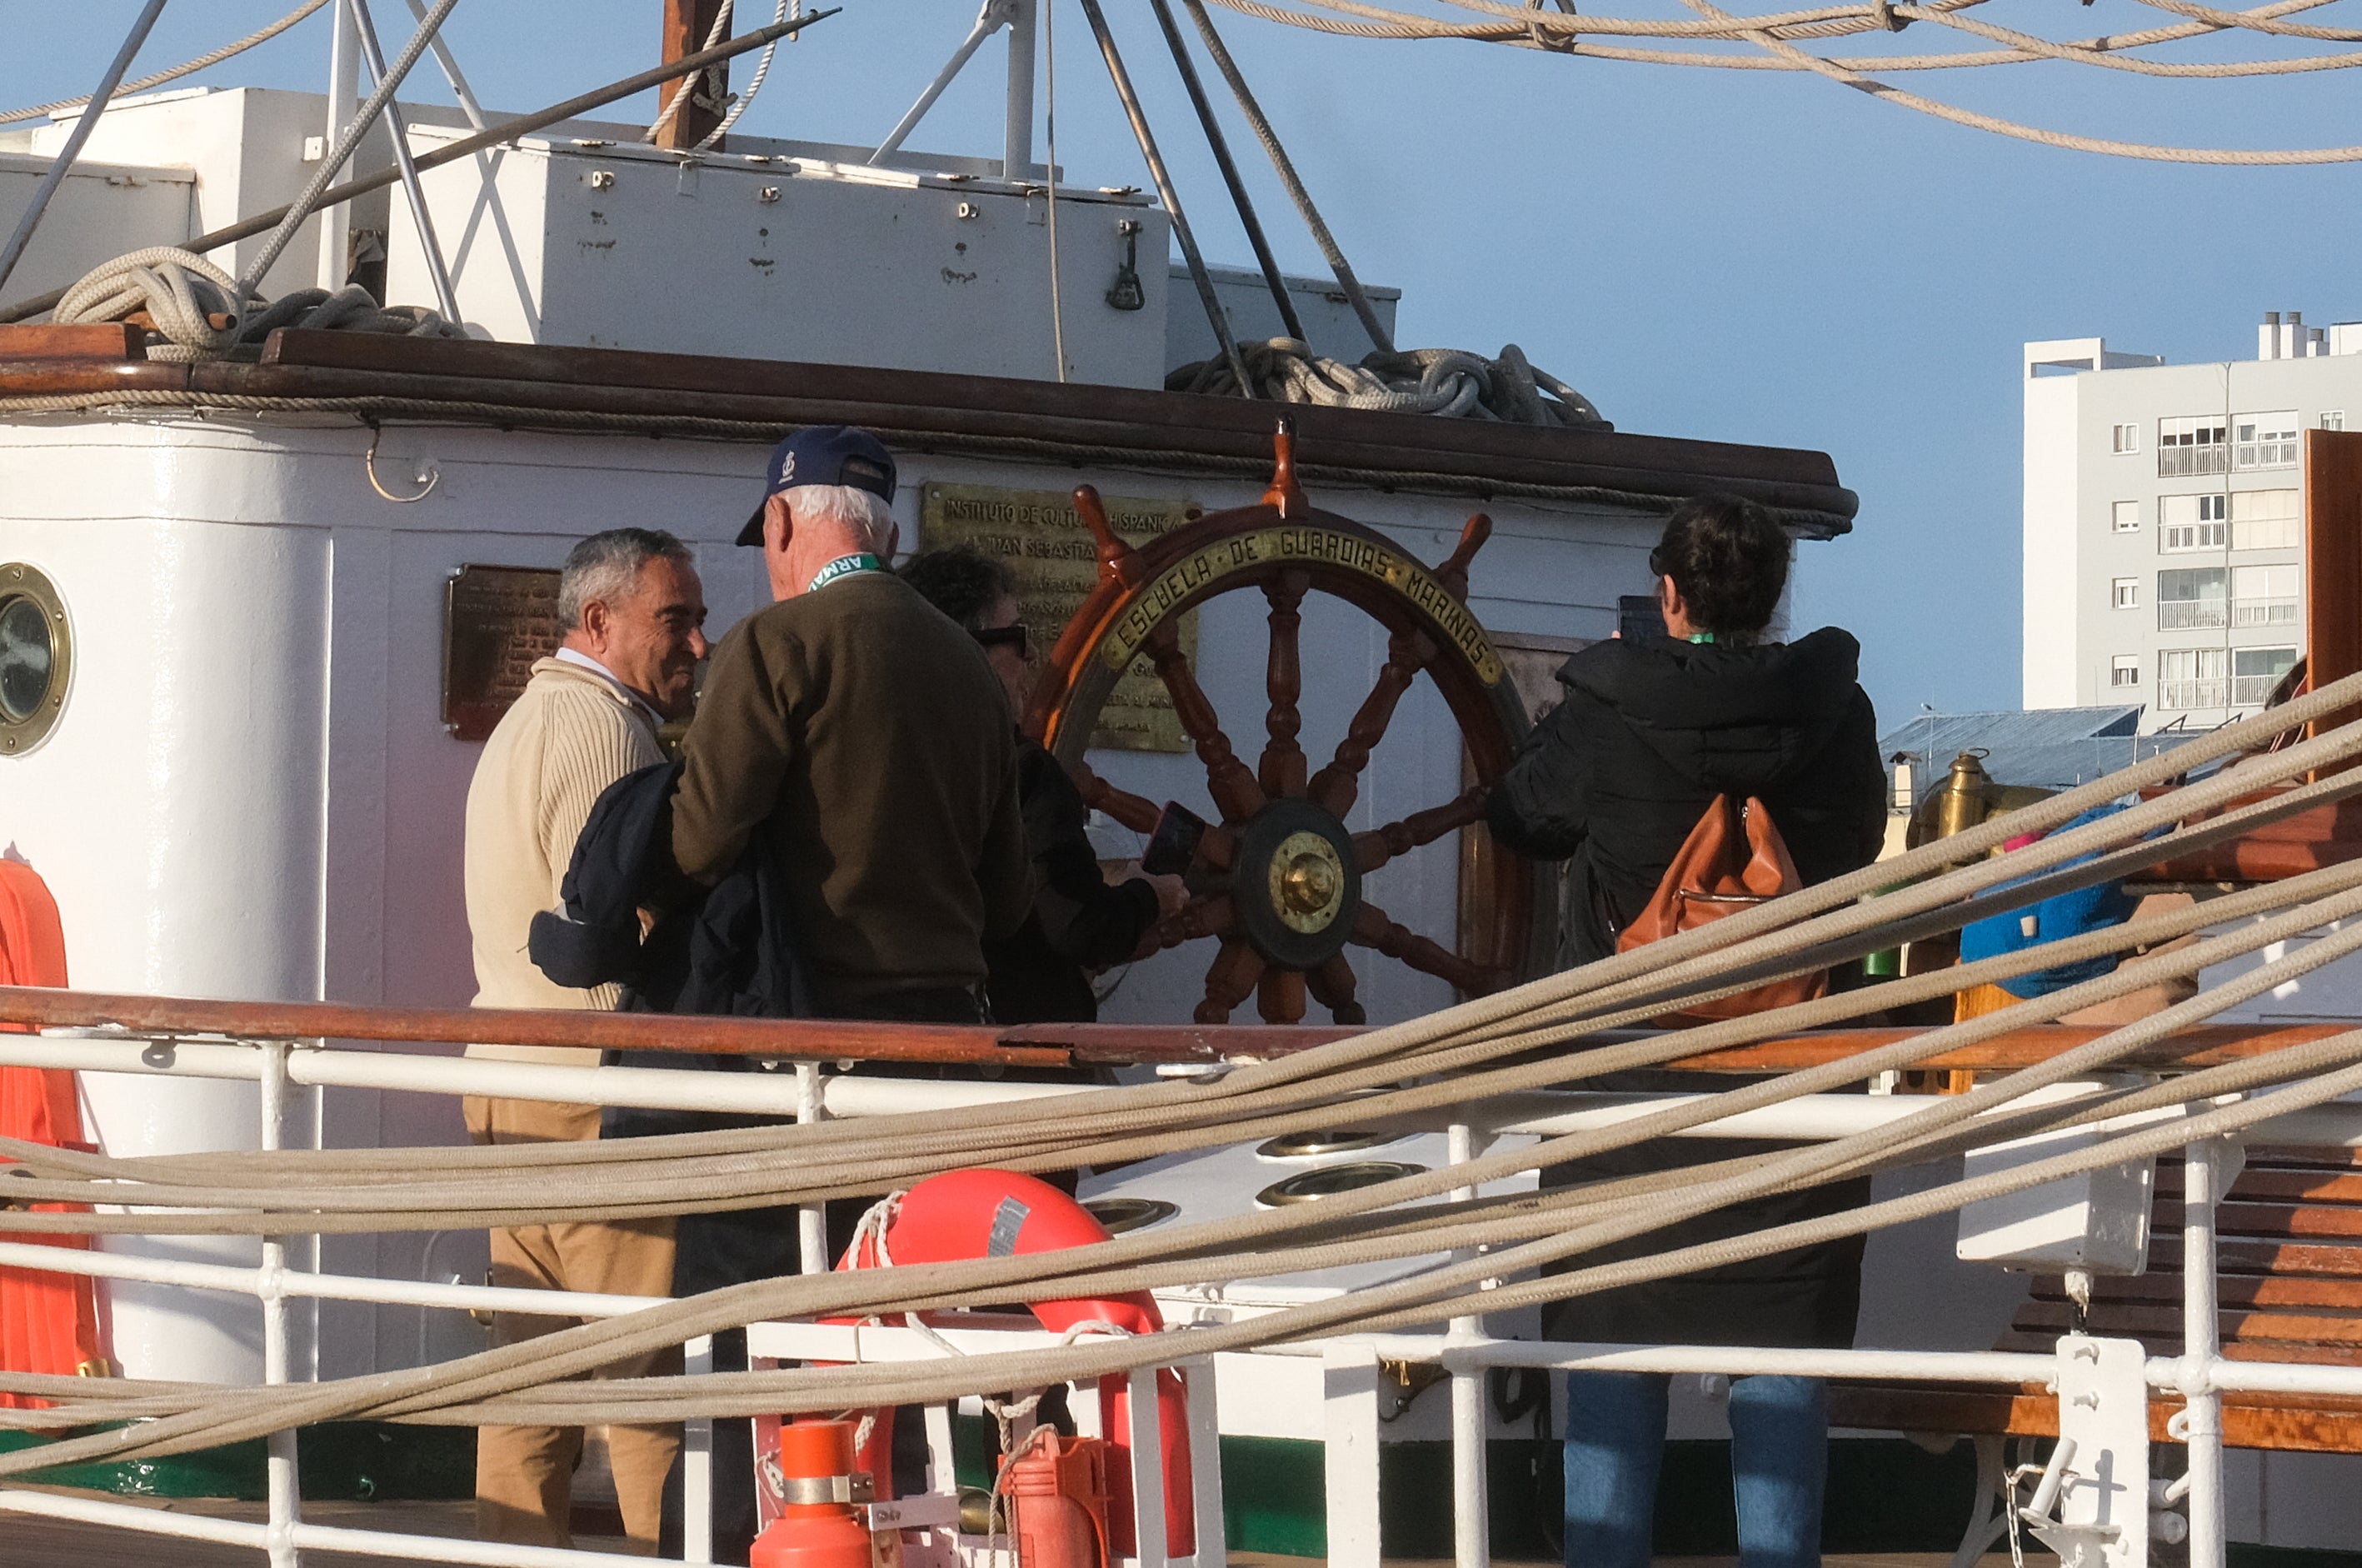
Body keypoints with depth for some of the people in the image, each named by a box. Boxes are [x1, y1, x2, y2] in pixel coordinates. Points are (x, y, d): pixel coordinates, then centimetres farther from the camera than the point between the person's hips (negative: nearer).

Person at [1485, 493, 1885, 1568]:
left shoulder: (1602, 719, -11)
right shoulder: (1833, 714, -6)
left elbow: (1519, 820, 8)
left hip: (1627, 1074, -1)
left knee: (1614, 1343, 7)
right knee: (1778, 1349, 7)